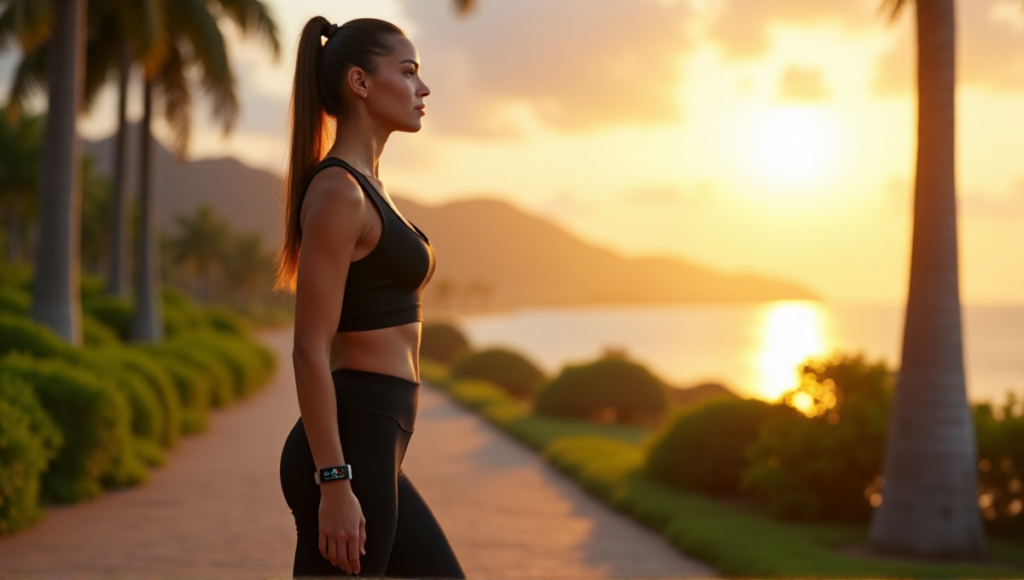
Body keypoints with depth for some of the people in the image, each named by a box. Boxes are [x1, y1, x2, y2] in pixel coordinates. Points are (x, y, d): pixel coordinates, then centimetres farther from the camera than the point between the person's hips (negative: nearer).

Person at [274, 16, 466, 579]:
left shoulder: (364, 188, 16)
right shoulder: (337, 192, -14)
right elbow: (311, 350, -18)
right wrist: (335, 486, -20)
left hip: (368, 448, 10)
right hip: (347, 450, -10)